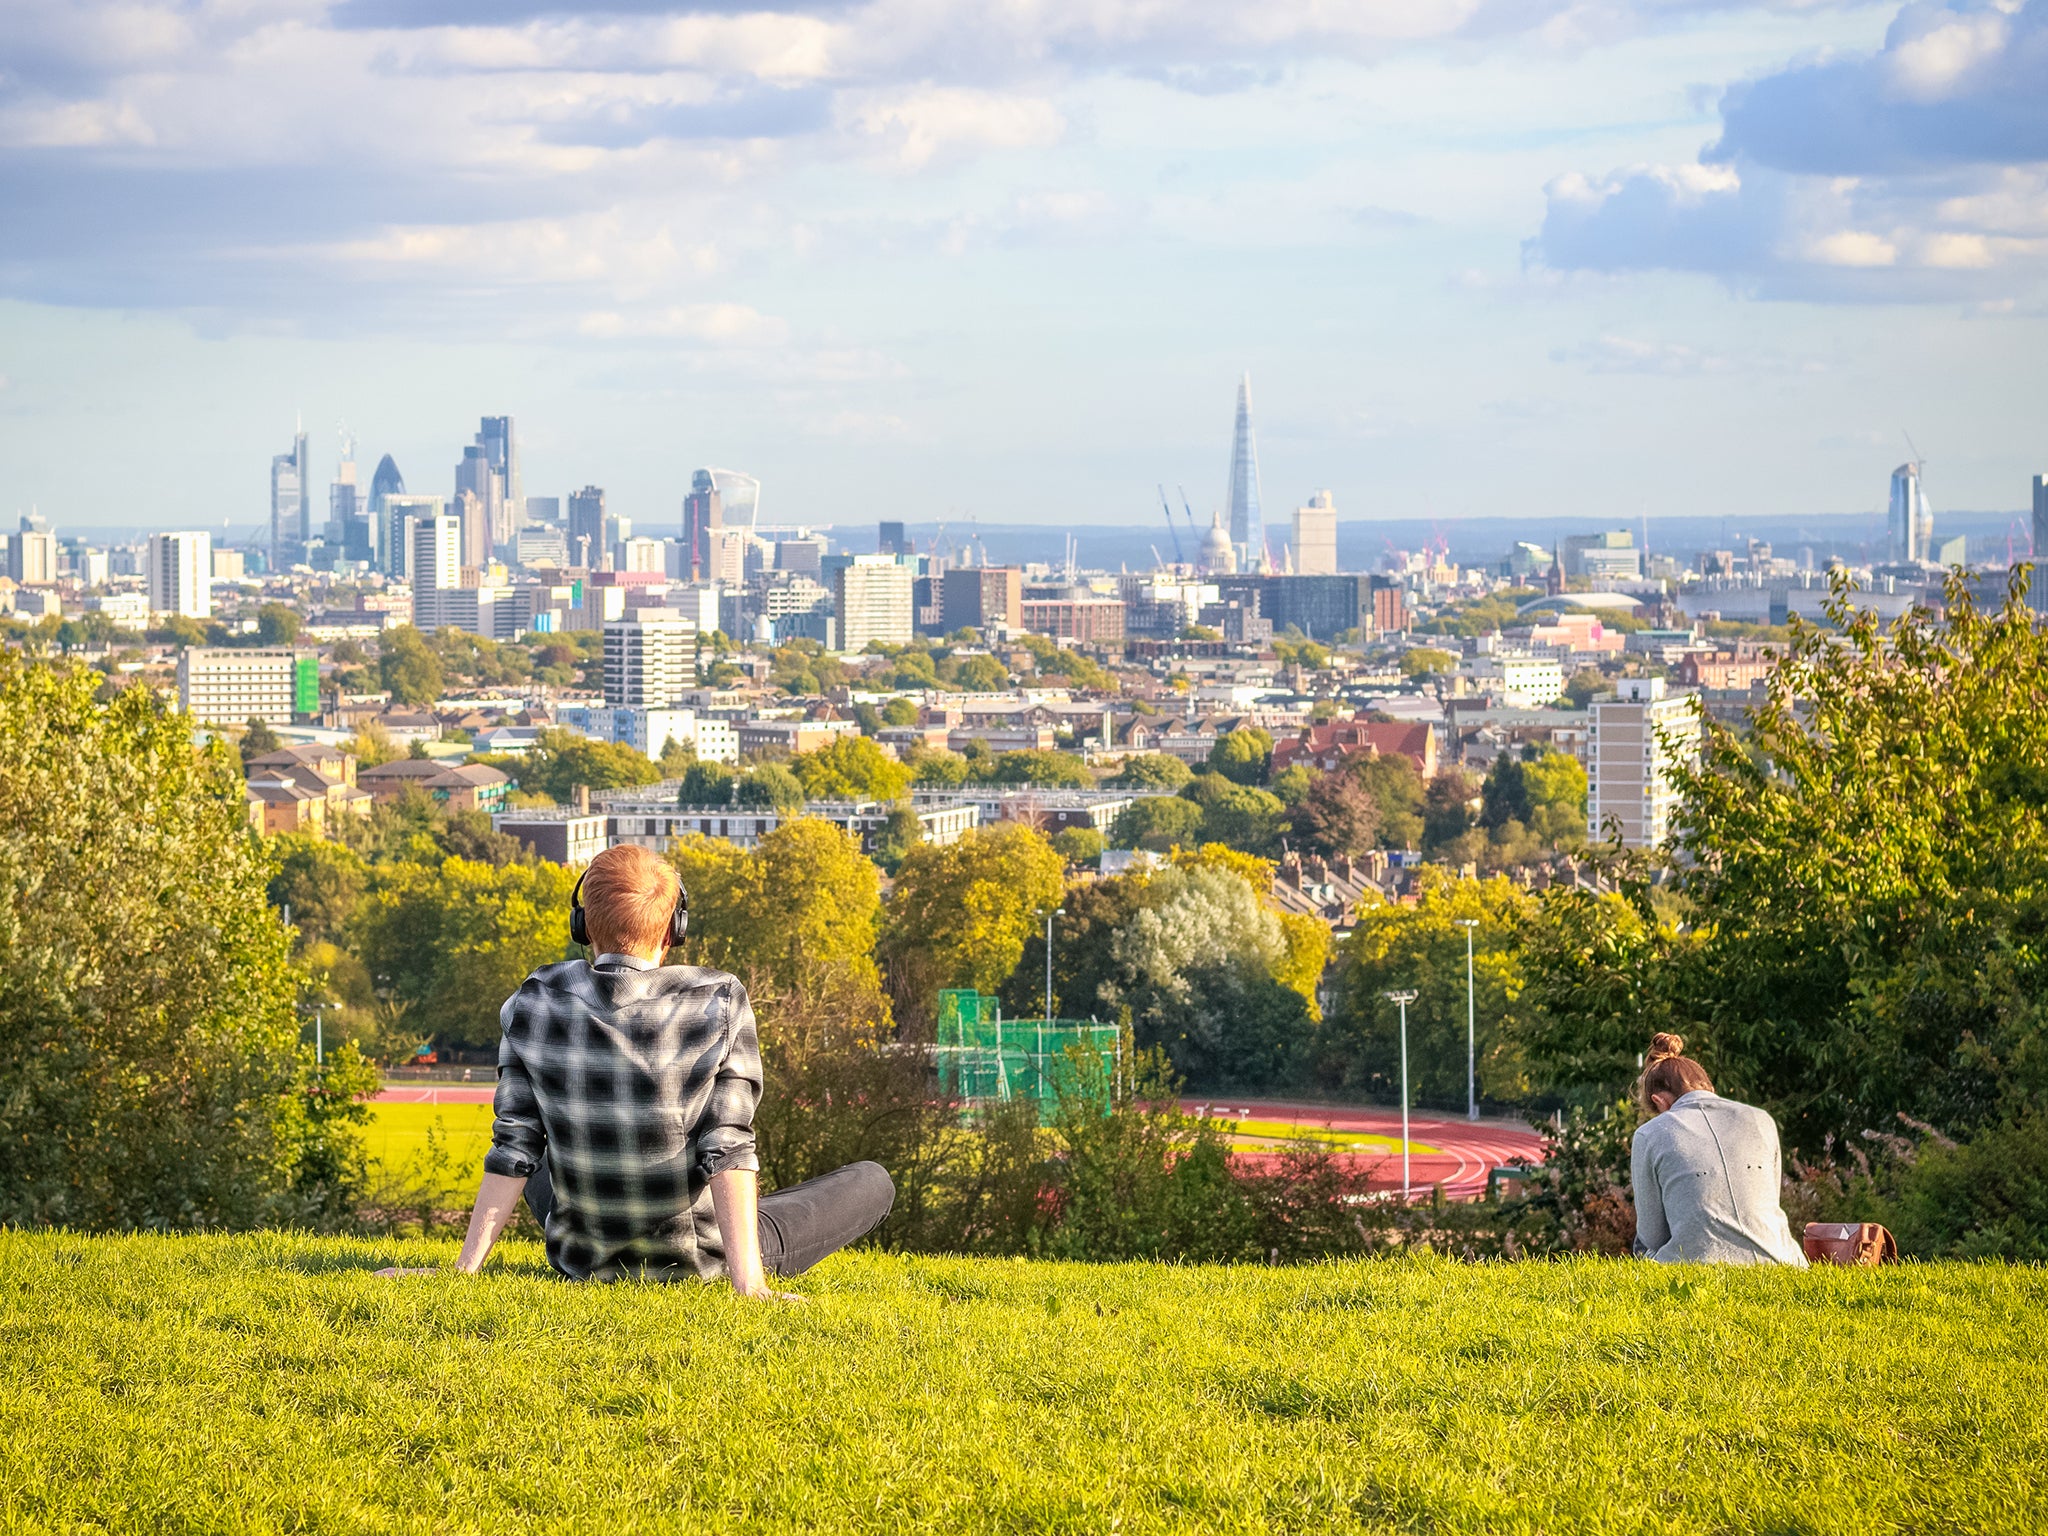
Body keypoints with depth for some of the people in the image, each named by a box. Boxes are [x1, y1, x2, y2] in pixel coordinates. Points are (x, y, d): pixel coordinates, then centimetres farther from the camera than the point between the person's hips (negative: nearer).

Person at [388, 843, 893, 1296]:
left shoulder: (532, 1005, -12)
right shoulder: (718, 1003, -18)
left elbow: (514, 1148, -10)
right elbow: (727, 1146, -22)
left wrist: (465, 1269, -5)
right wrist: (747, 1282, -24)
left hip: (584, 1260, 4)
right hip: (696, 1260, -3)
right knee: (873, 1182, 17)